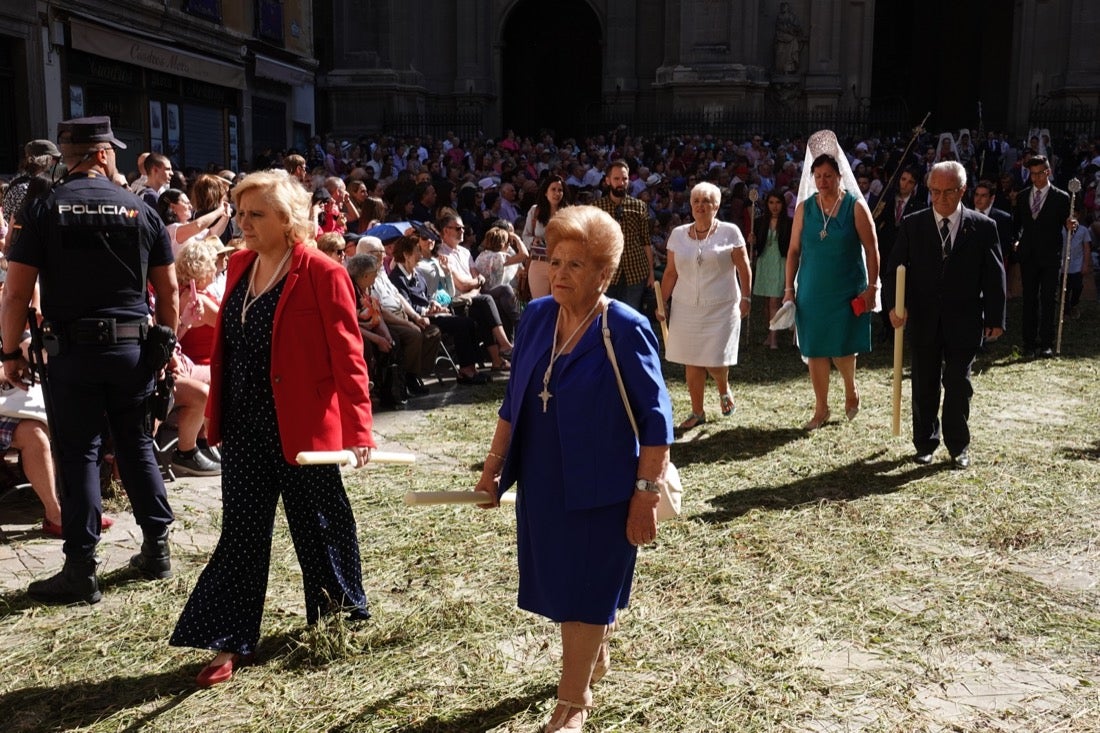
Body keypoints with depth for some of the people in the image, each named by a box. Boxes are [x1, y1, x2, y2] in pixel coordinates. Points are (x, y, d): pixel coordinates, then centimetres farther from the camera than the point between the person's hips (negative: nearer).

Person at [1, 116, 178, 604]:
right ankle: (157, 549, 21)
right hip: (133, 347, 2)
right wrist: (165, 344, 14)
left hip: (73, 349, -2)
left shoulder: (43, 210, -3)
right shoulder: (141, 210, 3)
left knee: (77, 454, 4)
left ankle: (81, 570, 7)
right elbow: (169, 291, 5)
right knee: (137, 445, 14)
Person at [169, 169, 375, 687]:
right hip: (245, 426, 6)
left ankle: (343, 603, 36)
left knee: (317, 521, 12)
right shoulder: (240, 265, 7)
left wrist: (358, 428, -19)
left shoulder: (322, 274, -13)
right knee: (242, 530, 8)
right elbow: (225, 346, 13)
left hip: (301, 425, -6)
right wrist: (215, 415, 13)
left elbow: (347, 355, -15)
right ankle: (231, 643, 17)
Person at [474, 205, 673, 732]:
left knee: (586, 590, 6)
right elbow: (514, 400, 9)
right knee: (558, 582, 18)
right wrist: (494, 467, 9)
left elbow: (656, 420, -14)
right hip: (542, 483, 6)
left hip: (601, 488, -5)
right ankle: (595, 654, 45)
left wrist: (646, 493, -16)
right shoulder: (536, 316, 0)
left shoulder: (625, 329, -16)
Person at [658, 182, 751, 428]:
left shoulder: (729, 232, -1)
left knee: (715, 362, -4)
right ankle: (697, 412, 18)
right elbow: (671, 272, 10)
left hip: (721, 308, -3)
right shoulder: (678, 234, 7)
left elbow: (743, 268, 1)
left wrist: (745, 298, -3)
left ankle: (724, 390, 30)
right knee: (691, 362, 4)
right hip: (686, 308, 3)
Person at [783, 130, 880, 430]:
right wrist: (789, 288, 2)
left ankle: (851, 390, 31)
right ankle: (821, 409, 18)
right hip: (812, 291, 3)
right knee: (815, 350, 5)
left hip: (847, 291, -3)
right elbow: (794, 250, 5)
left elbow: (871, 248, -5)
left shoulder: (855, 206, -5)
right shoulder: (804, 208, 3)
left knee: (841, 348, -1)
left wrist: (872, 286, -9)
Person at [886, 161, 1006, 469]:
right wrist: (895, 305, -13)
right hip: (923, 322, 1)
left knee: (958, 386, 5)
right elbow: (896, 268, 1)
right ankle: (925, 443, 22)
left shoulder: (983, 227, -1)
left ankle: (958, 446, 19)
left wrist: (995, 318, -1)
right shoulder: (912, 225, 1)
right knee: (924, 386, 9)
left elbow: (995, 276, 1)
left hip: (964, 324, -1)